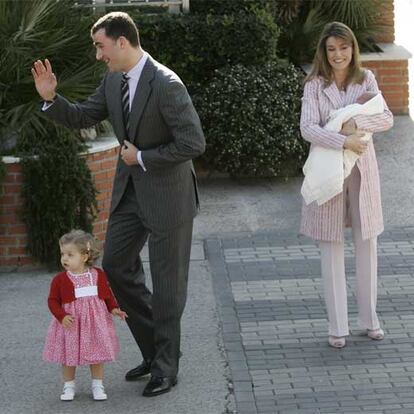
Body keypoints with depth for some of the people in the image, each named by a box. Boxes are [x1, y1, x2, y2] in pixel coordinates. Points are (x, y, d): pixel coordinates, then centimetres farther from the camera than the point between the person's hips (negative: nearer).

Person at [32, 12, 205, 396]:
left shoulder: (165, 85, -23)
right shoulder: (114, 80, 1)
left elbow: (193, 143, -25)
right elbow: (82, 117, 11)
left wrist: (142, 157, -18)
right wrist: (51, 98, -7)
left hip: (166, 194, -8)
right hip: (130, 189, 8)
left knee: (166, 281, 3)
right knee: (116, 266, 12)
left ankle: (165, 366, 18)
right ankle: (154, 349, 26)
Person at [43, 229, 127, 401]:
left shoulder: (98, 275, -4)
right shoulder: (60, 279, -10)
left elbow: (107, 294, 9)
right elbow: (53, 300, -6)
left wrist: (114, 308, -5)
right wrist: (62, 316, -19)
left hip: (95, 321, 1)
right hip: (70, 323, -1)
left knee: (96, 354, 10)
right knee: (68, 356, 8)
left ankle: (97, 385, 23)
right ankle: (68, 386, 24)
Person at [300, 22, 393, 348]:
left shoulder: (366, 79, 2)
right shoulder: (315, 85, -6)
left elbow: (387, 118, -5)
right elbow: (308, 128, -15)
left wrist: (357, 124, -22)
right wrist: (344, 142, -26)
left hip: (362, 170, 2)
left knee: (367, 243, 9)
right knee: (332, 248, 3)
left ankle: (370, 318, 23)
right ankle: (337, 325, 10)